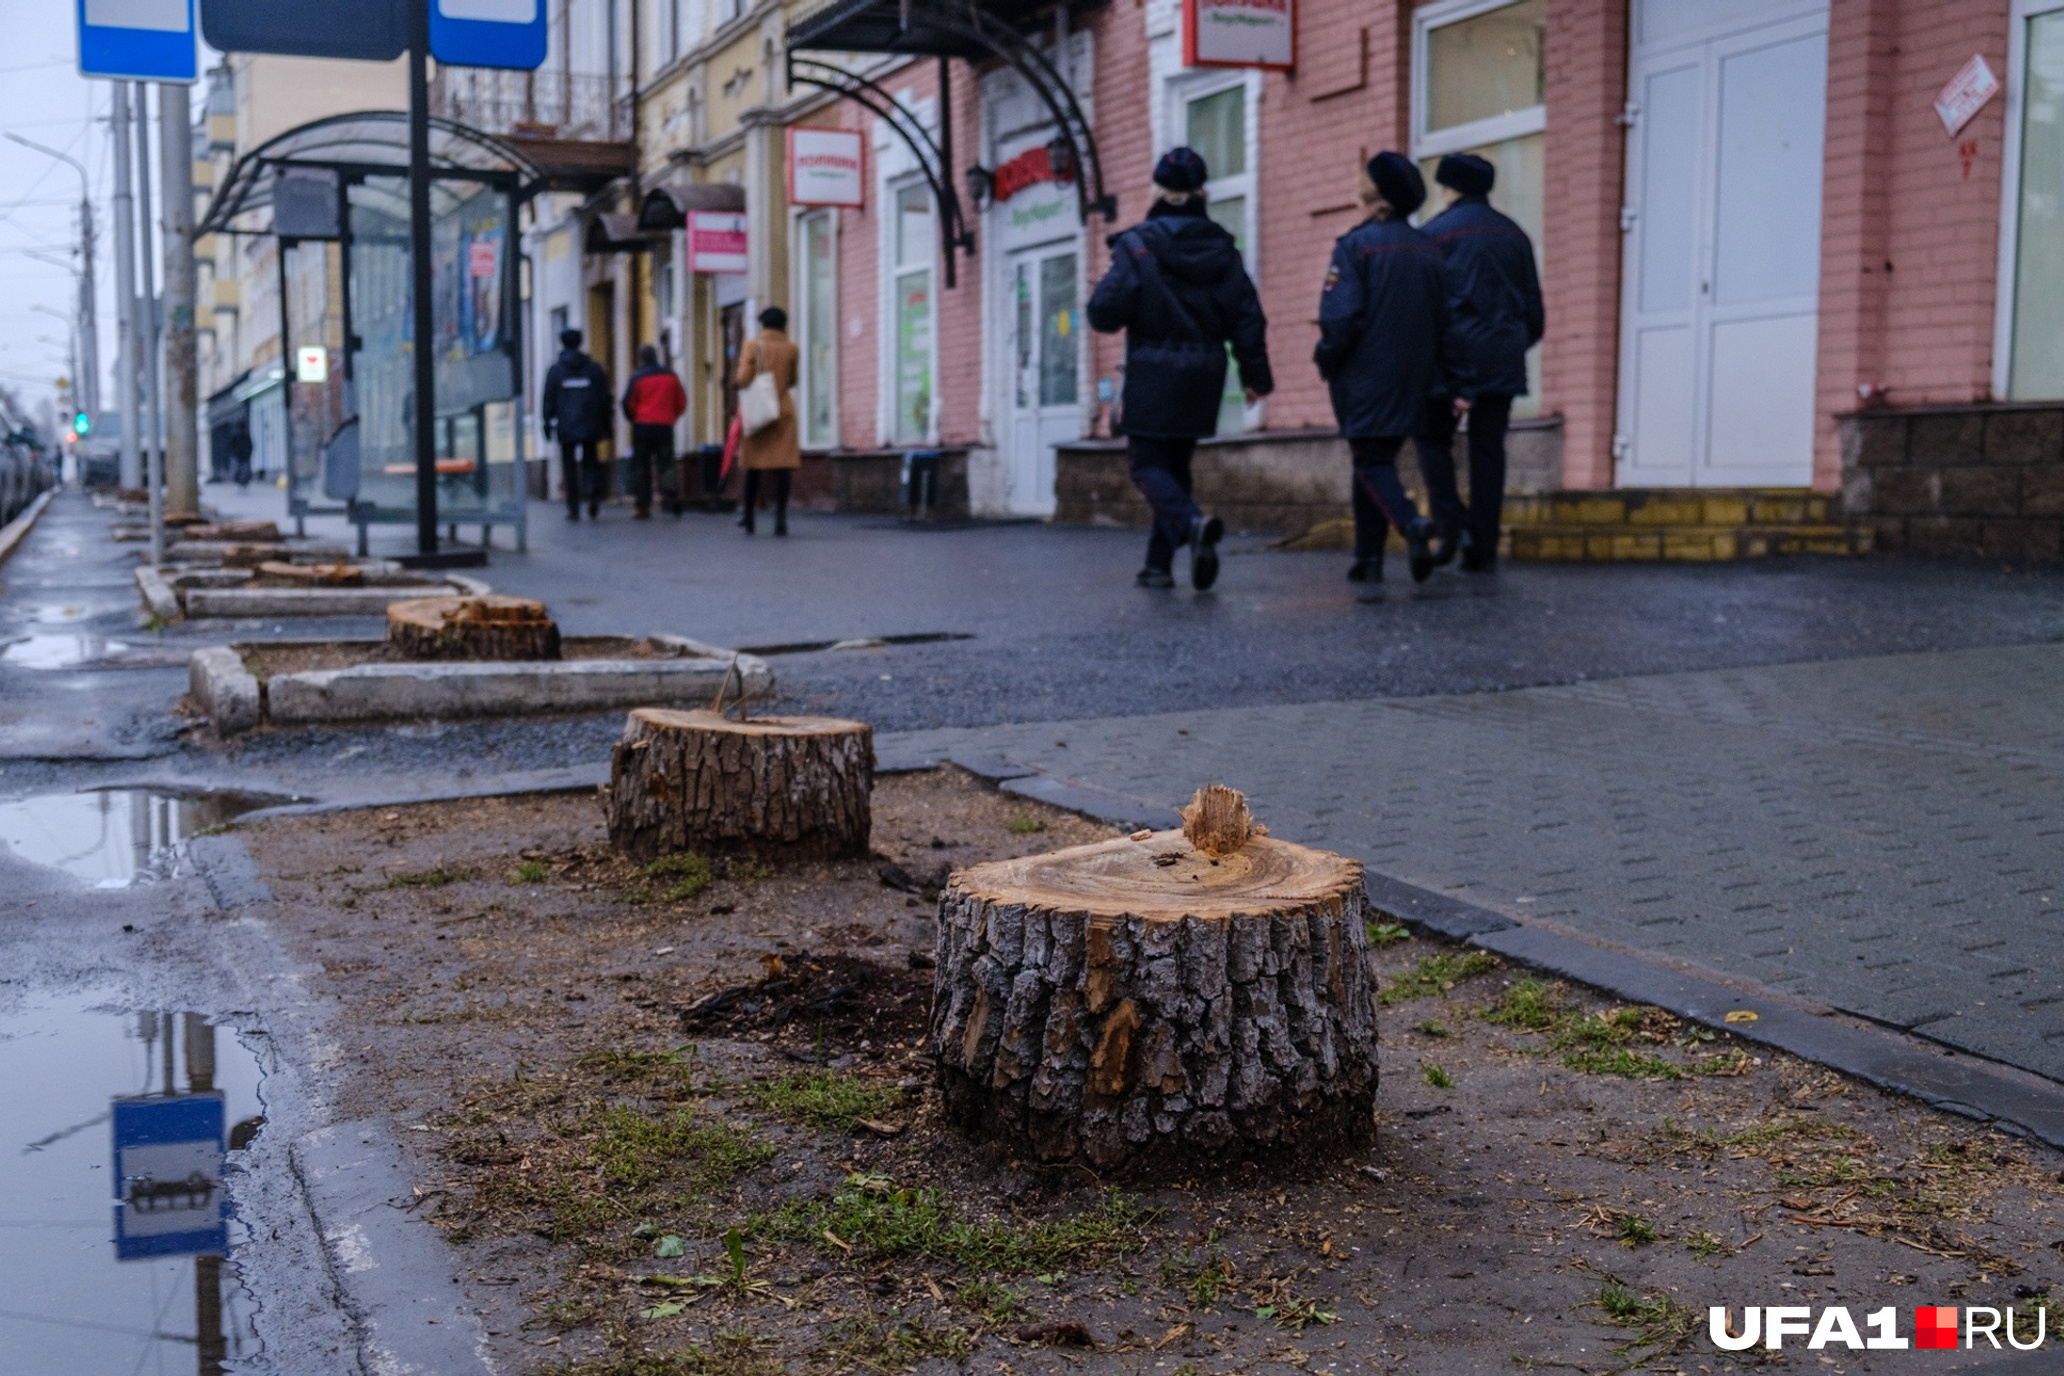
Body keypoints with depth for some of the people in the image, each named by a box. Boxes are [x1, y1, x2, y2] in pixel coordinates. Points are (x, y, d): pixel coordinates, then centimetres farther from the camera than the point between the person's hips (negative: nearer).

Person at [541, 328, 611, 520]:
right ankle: (594, 493, -17)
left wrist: (548, 424, 8)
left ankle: (573, 508, 1)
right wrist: (606, 426, 11)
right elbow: (605, 399, 5)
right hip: (591, 427, 1)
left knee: (569, 467, 4)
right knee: (590, 462, 11)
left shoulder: (555, 370, 0)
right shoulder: (594, 369, 5)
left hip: (566, 427, -1)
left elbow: (549, 400, 1)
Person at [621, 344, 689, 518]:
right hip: (665, 426, 2)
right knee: (666, 464, 4)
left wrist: (633, 418, 12)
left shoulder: (637, 377, -4)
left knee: (640, 466, 5)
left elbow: (628, 403, -6)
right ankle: (672, 494, -23)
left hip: (642, 426, -2)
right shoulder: (670, 375, 6)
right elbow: (681, 402, 8)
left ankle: (644, 507, 3)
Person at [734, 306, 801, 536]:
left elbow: (743, 379, -9)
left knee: (753, 466, 10)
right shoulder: (791, 349, 3)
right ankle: (780, 515, -17)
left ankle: (748, 518, 17)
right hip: (784, 409, 0)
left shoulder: (752, 345, -2)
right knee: (783, 464, -5)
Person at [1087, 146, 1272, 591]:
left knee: (1148, 465, 2)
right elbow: (1247, 315, 2)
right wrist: (1256, 375, 8)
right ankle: (1160, 564, 14)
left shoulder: (1137, 245, -8)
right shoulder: (1220, 246, 5)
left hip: (1153, 373, -5)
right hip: (1204, 375, 5)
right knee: (1177, 464, 16)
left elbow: (1105, 313, -14)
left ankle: (1194, 522, -28)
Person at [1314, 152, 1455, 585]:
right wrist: (1435, 370, 15)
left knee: (1371, 463, 0)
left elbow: (1341, 316, -17)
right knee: (1378, 458, 15)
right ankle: (1369, 557, 15)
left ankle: (1411, 523, -26)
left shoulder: (1355, 245, -12)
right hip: (1412, 382, 6)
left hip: (1365, 377, -6)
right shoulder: (1427, 249, 8)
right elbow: (1443, 319, 9)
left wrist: (1326, 359, -3)